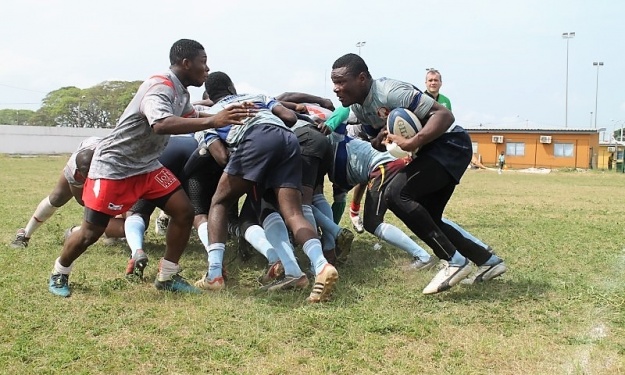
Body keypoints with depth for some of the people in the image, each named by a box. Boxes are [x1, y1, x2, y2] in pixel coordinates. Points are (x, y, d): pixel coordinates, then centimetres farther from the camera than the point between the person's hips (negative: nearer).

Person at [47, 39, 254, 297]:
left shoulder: (180, 91, 3)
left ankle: (167, 277, 10)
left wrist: (231, 113, 10)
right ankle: (59, 274, 25)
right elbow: (161, 124, -45)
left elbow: (190, 117, 24)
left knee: (184, 212, -3)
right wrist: (212, 122, -51)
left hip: (147, 165, 9)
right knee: (91, 232, -2)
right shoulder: (160, 86, -25)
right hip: (113, 166, -9)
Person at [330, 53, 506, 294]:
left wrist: (413, 143, -38)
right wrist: (380, 137, -8)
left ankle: (454, 261, -19)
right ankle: (488, 261, 24)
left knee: (396, 195, -23)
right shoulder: (358, 107, 5)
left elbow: (444, 114, -25)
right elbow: (379, 144, 17)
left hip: (450, 144, -10)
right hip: (433, 150, 10)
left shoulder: (390, 92, -23)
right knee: (428, 219, 13)